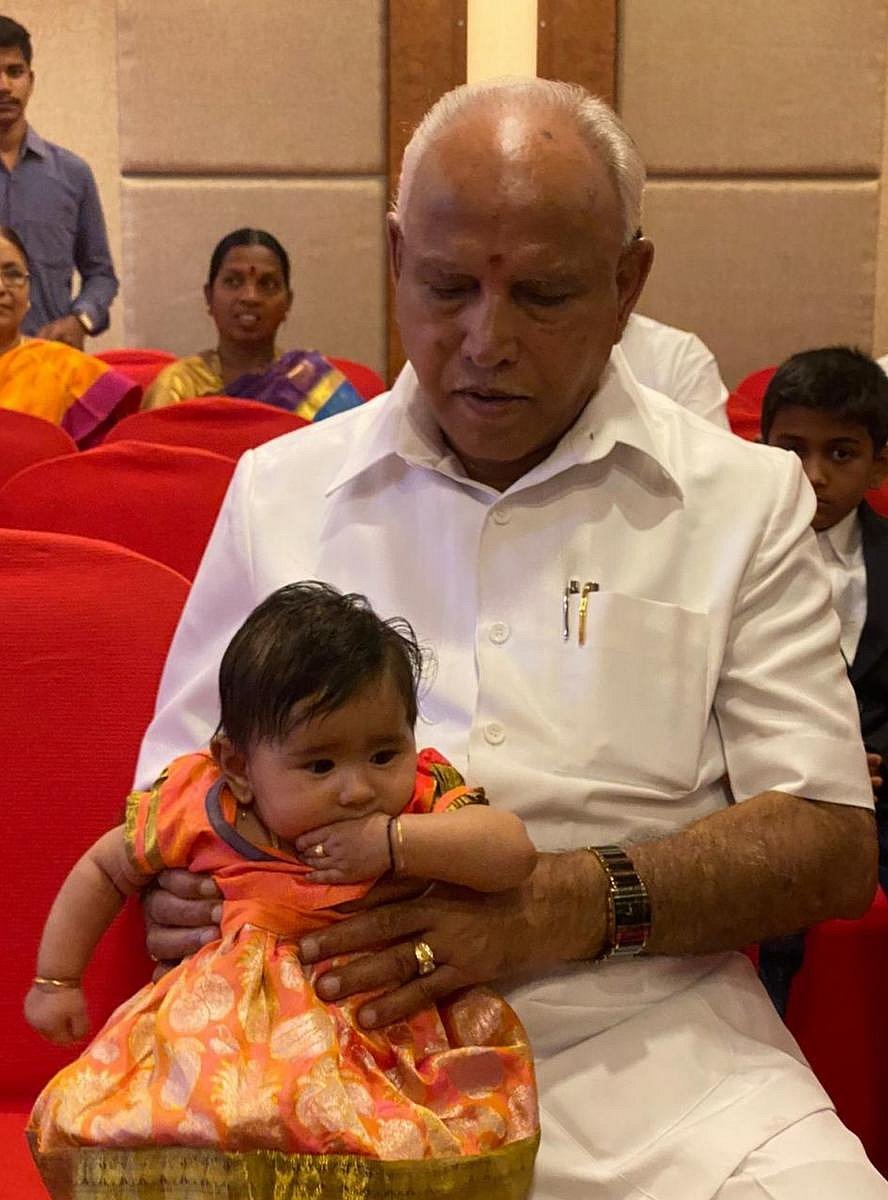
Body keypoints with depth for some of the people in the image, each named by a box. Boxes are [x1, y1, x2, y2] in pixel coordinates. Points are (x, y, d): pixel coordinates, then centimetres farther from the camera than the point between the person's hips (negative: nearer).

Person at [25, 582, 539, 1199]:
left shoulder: (424, 802, -5)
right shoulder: (202, 813, -4)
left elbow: (513, 852, -21)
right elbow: (102, 869, 13)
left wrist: (392, 842, -25)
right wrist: (56, 980, 16)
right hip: (230, 1027, 1)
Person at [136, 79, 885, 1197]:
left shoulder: (745, 495, 6)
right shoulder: (278, 487, 12)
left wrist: (562, 906, -18)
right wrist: (173, 888, -9)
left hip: (641, 1033, 0)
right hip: (337, 1023, 1)